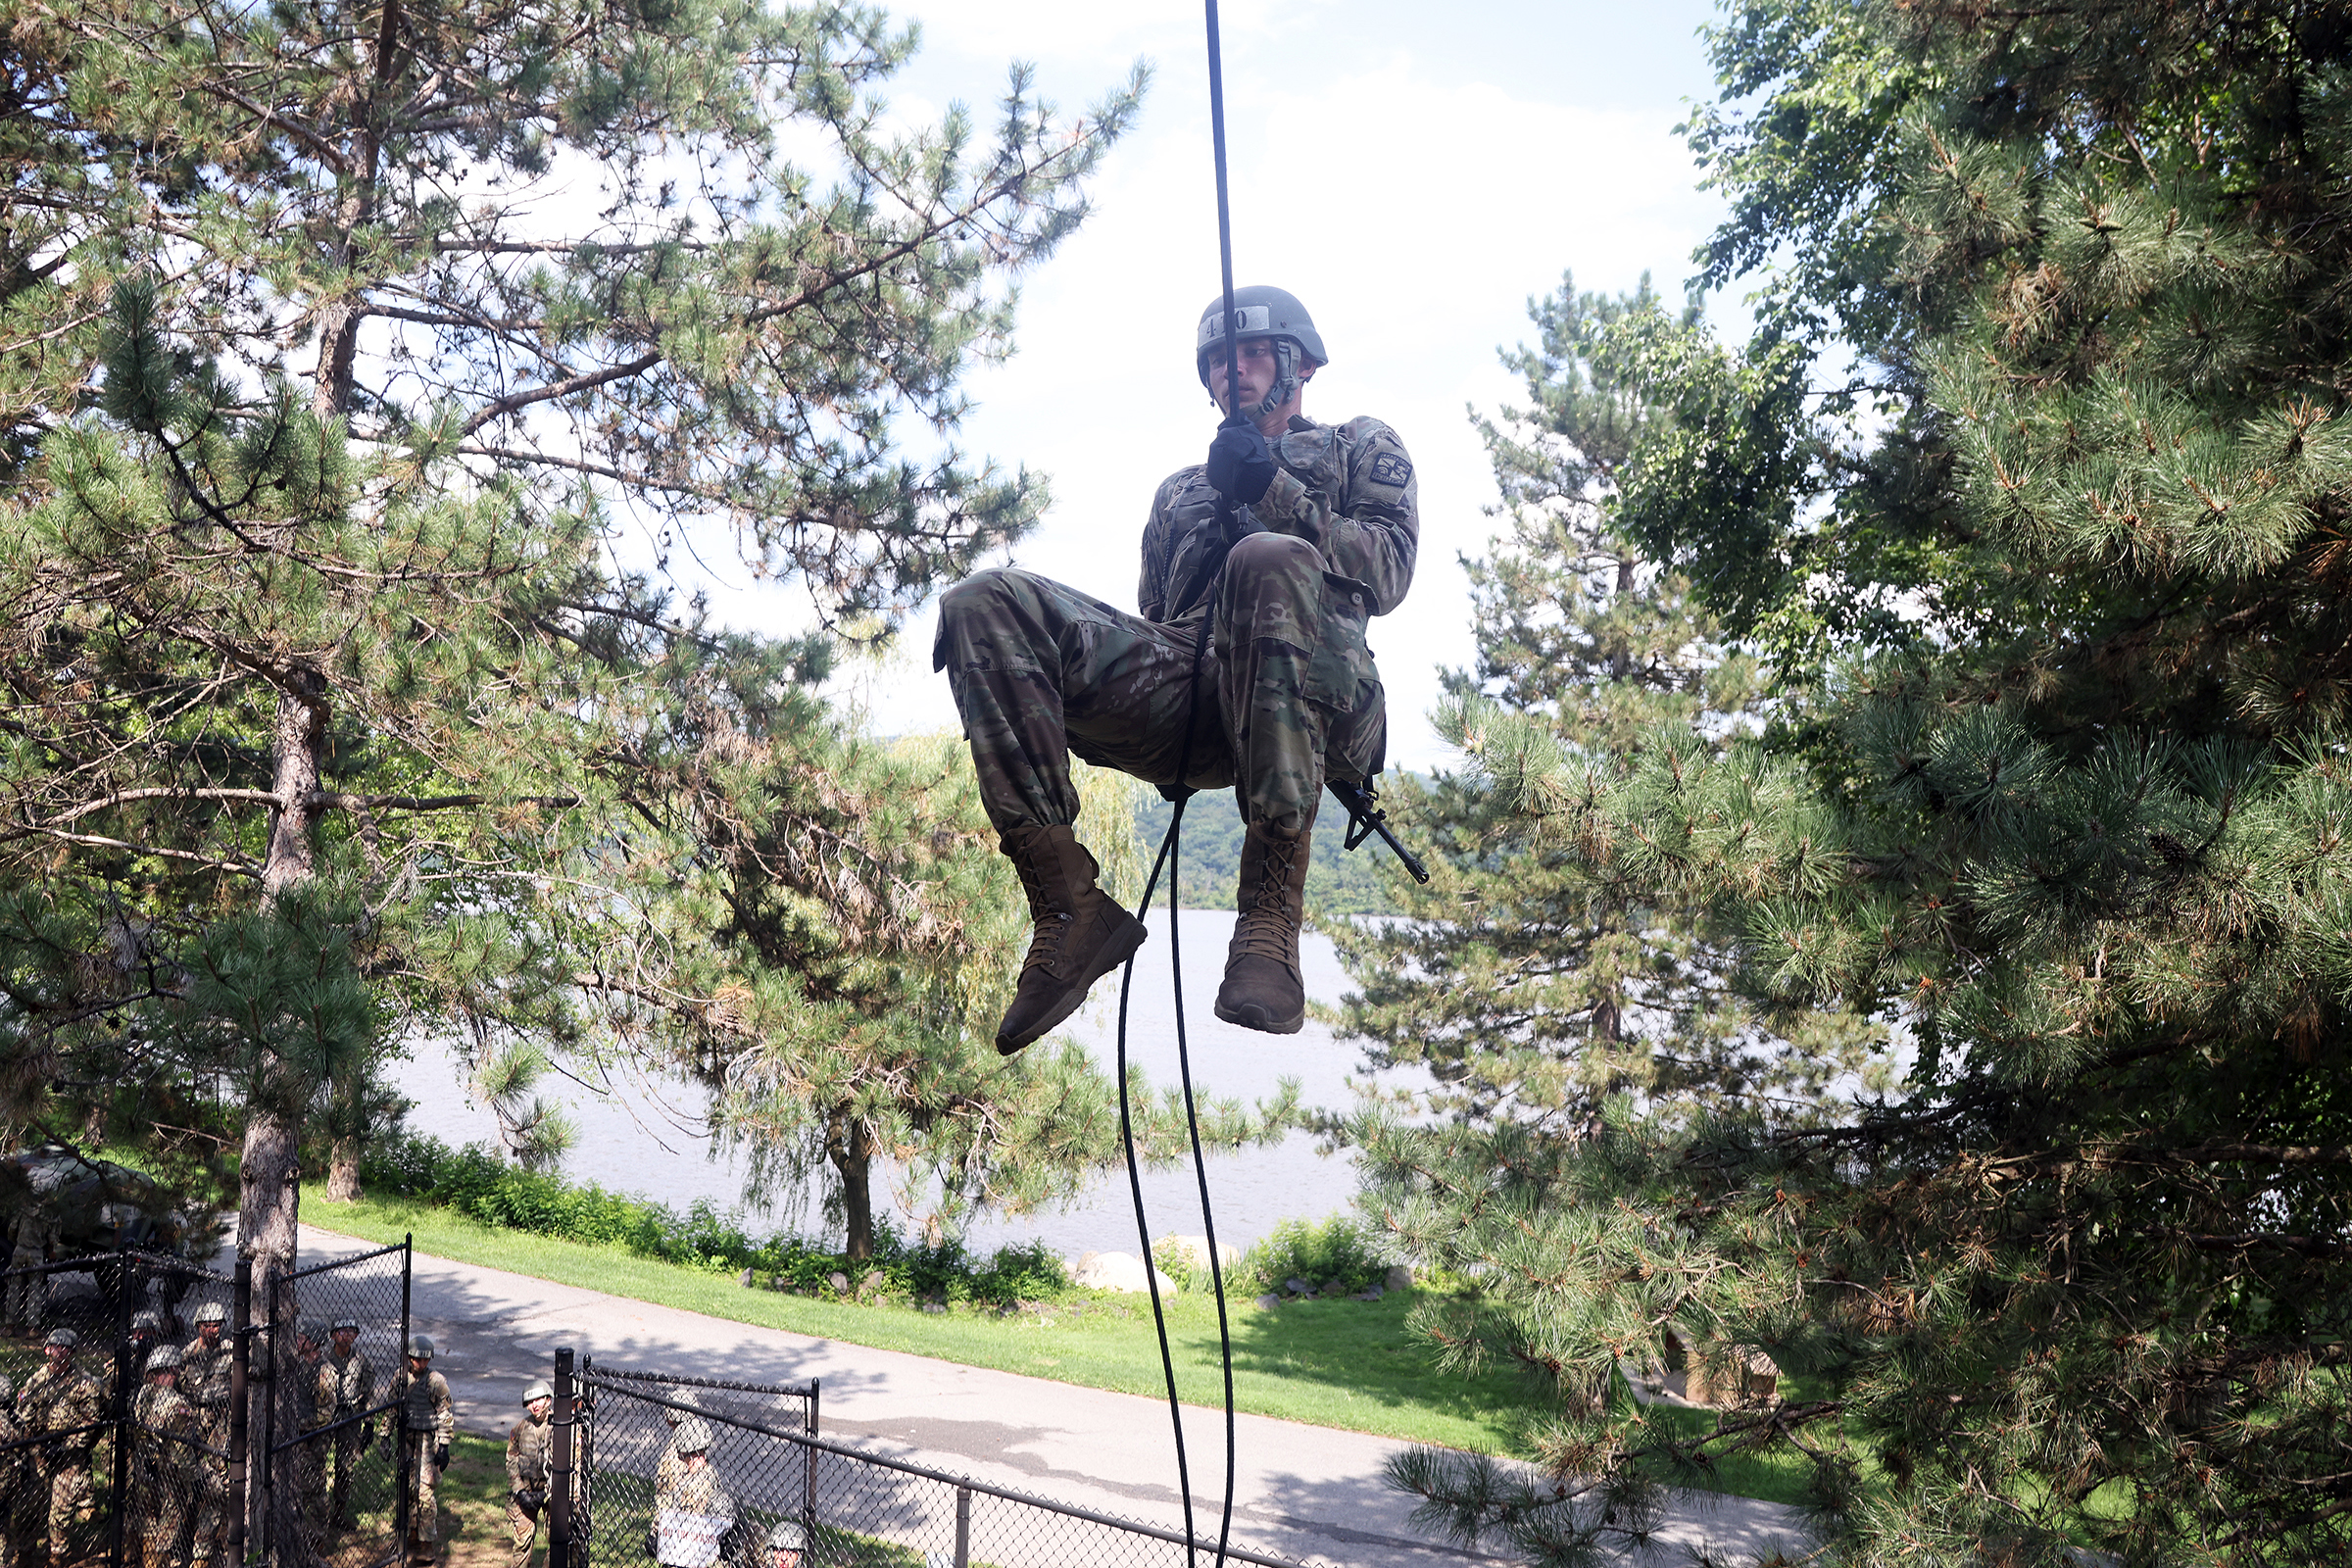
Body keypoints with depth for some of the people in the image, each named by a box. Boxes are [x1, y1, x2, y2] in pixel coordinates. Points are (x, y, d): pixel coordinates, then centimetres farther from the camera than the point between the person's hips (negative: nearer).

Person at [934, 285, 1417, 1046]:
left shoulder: (1360, 447, 28)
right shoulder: (1179, 490, 39)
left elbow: (1389, 570, 8)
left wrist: (1274, 492, -5)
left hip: (1315, 704, -3)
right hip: (1181, 692, 4)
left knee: (1269, 561, -39)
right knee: (983, 603, -19)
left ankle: (1271, 917, -40)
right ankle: (1069, 906, -26)